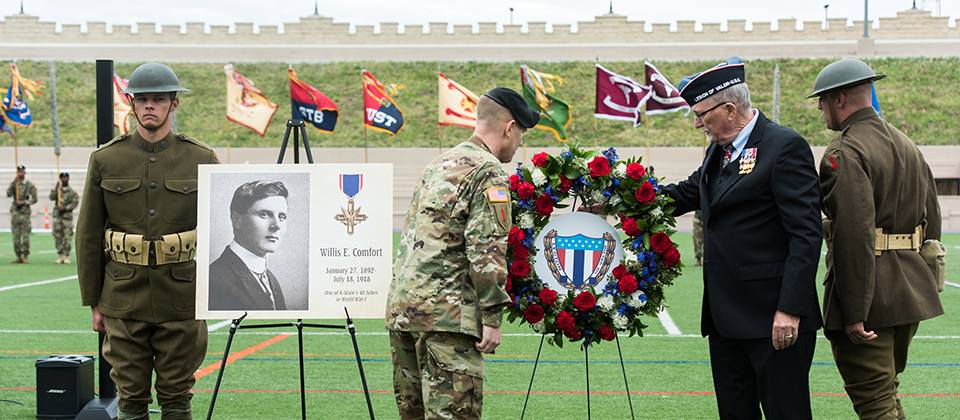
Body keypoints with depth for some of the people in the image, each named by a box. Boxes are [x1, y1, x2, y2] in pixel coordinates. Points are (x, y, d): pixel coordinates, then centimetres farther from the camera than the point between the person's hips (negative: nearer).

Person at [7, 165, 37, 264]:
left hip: (25, 212, -3)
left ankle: (25, 256, 1)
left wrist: (23, 202, -11)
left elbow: (34, 199, -1)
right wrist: (13, 183, -15)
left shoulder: (30, 185, 2)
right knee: (16, 236, 3)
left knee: (25, 235, -6)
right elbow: (8, 194, -6)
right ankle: (19, 257, 8)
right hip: (15, 212, 3)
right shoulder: (14, 184, 10)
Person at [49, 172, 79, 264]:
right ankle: (60, 256, 8)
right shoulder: (57, 190, 15)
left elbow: (75, 203, -5)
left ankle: (66, 257, 0)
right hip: (57, 216, 3)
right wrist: (56, 188, -10)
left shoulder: (72, 192, 5)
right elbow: (52, 197, 0)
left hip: (67, 216, -3)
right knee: (57, 236, 2)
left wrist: (64, 208, -15)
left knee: (67, 237, -5)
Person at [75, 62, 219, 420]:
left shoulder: (202, 159, 2)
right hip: (125, 303, 1)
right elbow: (88, 235, 6)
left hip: (182, 300, 0)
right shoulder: (105, 159, 3)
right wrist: (93, 301, 5)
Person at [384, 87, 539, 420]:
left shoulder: (438, 165, 21)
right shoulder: (489, 173, -6)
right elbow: (486, 250, -16)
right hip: (445, 313, -9)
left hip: (400, 305, 9)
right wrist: (492, 317, -13)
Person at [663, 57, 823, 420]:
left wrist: (790, 309, -22)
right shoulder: (718, 150, 14)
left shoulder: (785, 146, -13)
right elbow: (685, 194, 28)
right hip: (725, 318, 9)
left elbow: (806, 234, -17)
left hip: (773, 318, -9)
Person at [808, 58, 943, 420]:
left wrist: (854, 314, -22)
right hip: (912, 293, 9)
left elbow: (855, 237, -23)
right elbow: (932, 220, 18)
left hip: (871, 296, -9)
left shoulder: (844, 153, -16)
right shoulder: (908, 146, 14)